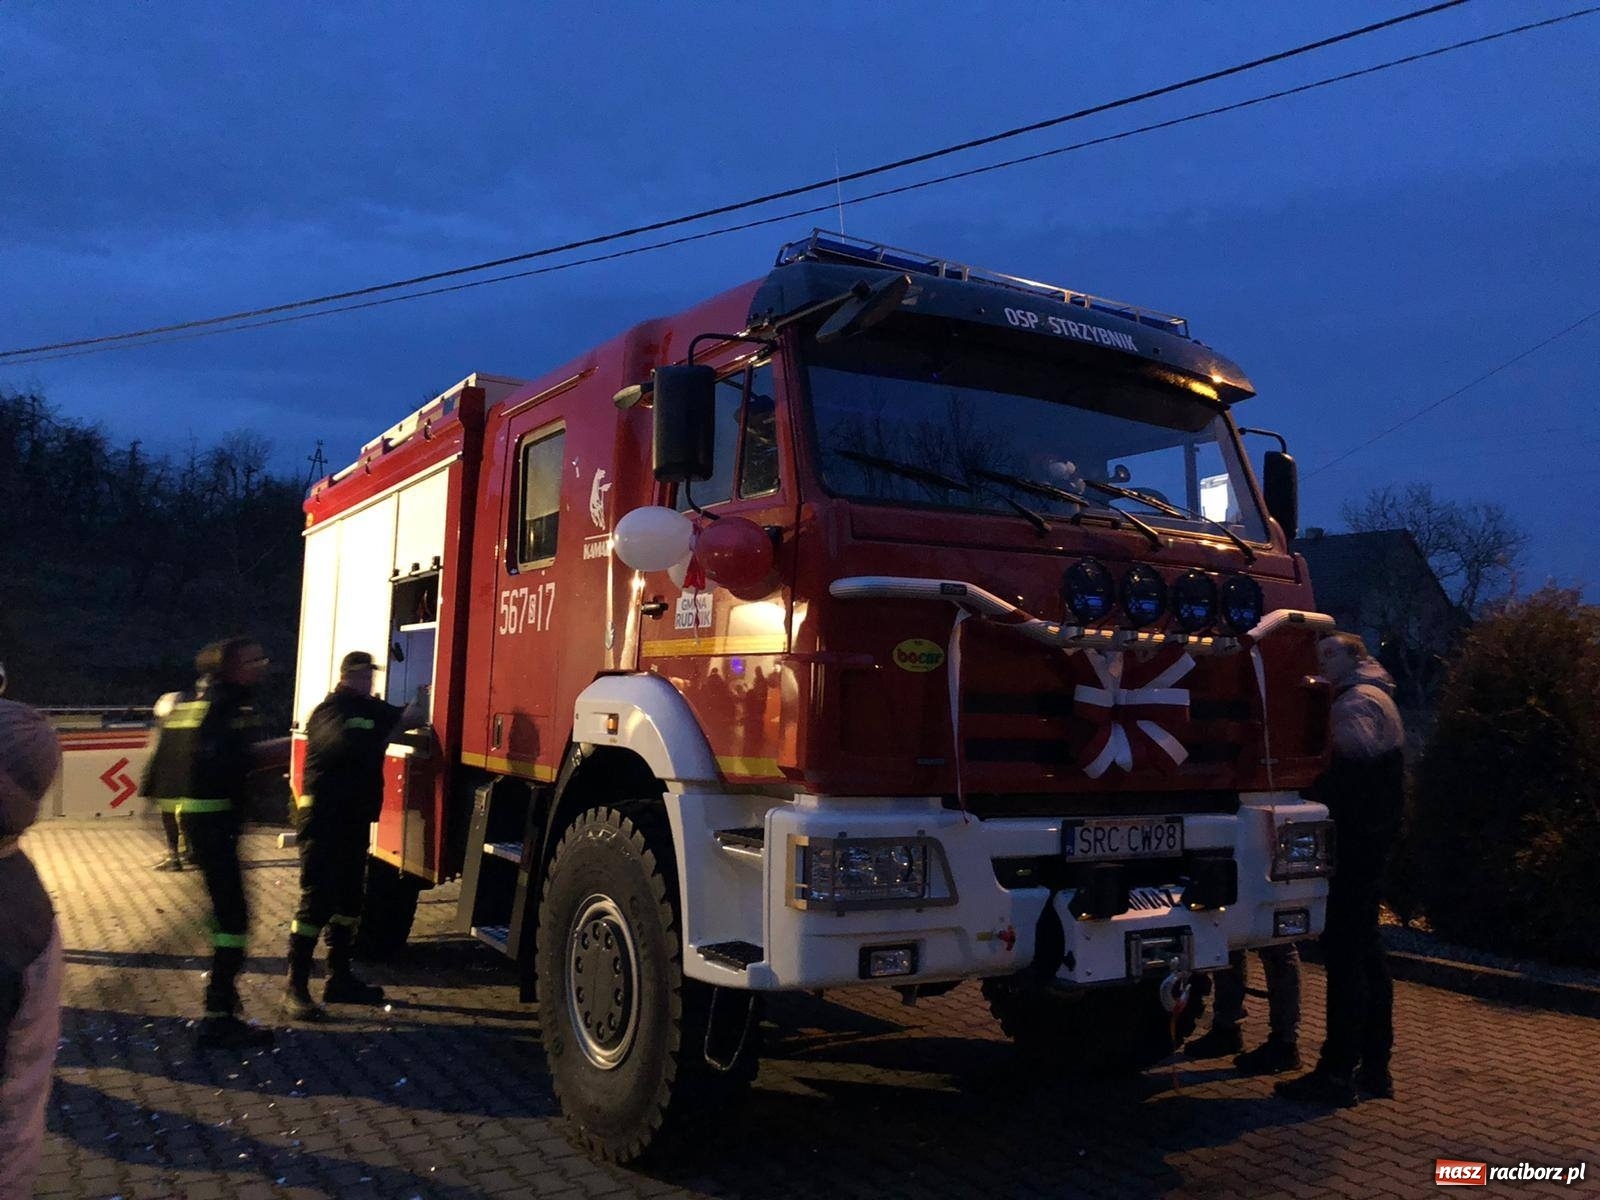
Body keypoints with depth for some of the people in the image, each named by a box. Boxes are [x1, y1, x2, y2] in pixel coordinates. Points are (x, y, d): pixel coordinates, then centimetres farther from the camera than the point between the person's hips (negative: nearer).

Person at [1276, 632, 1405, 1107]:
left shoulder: (1360, 700, -11)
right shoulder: (1373, 698, 23)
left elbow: (1354, 747, -29)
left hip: (1355, 841, -11)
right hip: (1370, 841, 11)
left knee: (1345, 954, -9)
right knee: (1365, 951, 14)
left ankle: (1337, 1073, -6)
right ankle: (1374, 1068, 22)